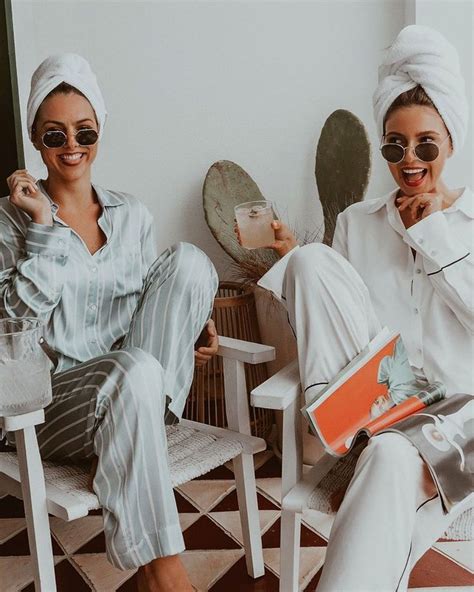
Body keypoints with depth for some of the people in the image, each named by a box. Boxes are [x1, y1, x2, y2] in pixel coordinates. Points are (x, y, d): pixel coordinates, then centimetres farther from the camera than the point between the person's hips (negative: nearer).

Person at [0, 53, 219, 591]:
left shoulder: (131, 214, 11)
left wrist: (187, 326, -2)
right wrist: (45, 226, -15)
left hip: (131, 397, 4)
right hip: (53, 401, -3)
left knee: (188, 259, -15)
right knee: (135, 368, -38)